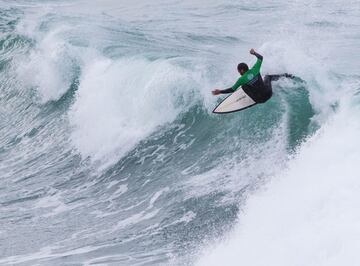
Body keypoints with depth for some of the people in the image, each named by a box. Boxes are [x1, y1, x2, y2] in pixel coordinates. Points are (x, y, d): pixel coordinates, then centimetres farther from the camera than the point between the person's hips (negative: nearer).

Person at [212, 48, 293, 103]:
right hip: (268, 94, 4)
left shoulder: (242, 79, -15)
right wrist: (254, 53, 26)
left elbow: (232, 90, -8)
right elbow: (260, 58, 7)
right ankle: (285, 76, 27)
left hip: (260, 99, -3)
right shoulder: (255, 69, -7)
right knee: (268, 76, 32)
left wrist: (220, 92, 1)